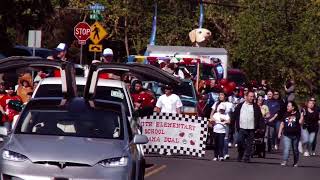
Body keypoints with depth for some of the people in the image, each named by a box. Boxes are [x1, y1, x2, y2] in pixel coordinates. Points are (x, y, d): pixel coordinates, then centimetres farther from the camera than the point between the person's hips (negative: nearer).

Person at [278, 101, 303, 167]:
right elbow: (282, 124, 14)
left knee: (295, 149, 11)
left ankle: (295, 162, 23)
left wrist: (302, 116, -24)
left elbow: (300, 122, -14)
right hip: (287, 135, 2)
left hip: (295, 135, -2)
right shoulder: (286, 114, 8)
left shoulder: (297, 114, -2)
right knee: (286, 148, -12)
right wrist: (280, 132, 11)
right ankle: (285, 161, -19)